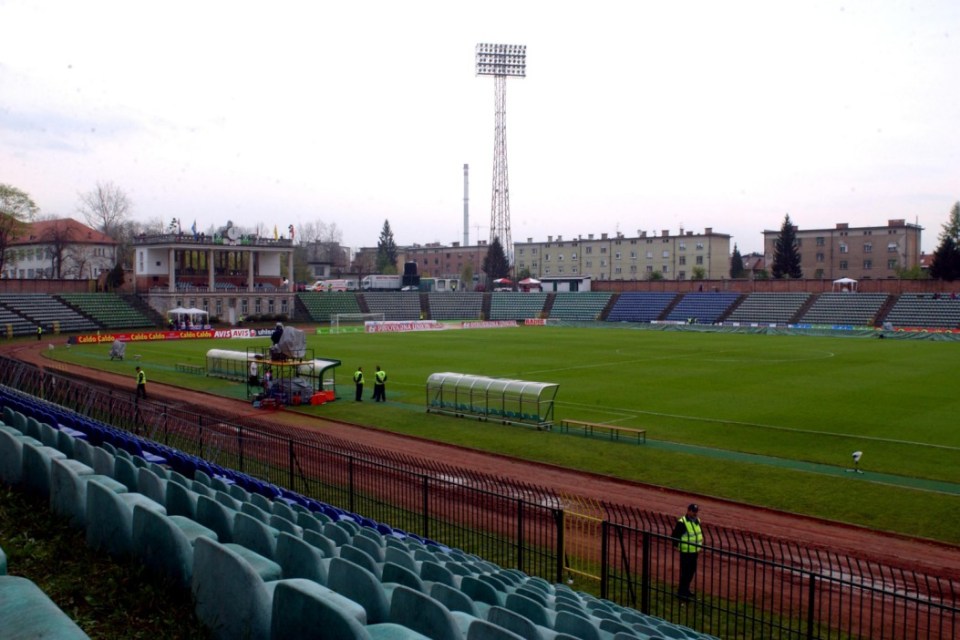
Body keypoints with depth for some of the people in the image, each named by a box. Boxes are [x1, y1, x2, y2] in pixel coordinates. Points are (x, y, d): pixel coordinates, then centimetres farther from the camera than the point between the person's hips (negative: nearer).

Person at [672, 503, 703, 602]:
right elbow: (674, 535, -16)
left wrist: (700, 546, 15)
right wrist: (677, 546, -14)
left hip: (695, 551, 8)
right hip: (686, 552, -8)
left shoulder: (697, 521, 6)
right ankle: (681, 592, 7)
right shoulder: (682, 523, -20)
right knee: (685, 572, -4)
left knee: (692, 571, 16)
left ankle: (686, 590, 32)